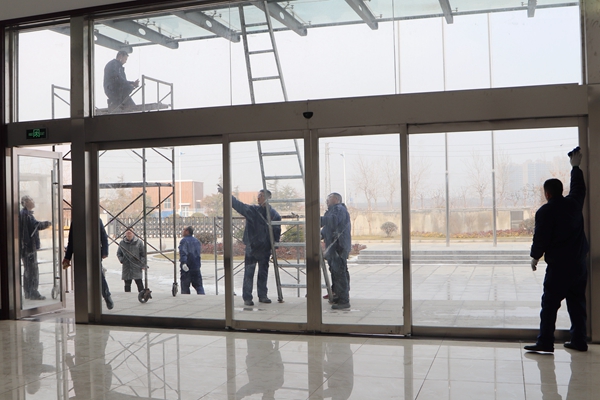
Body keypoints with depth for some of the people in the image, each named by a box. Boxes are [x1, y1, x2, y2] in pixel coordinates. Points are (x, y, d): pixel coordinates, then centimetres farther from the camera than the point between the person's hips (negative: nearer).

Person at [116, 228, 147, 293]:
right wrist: (121, 259, 0)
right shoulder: (122, 243, 7)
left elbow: (143, 254, 3)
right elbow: (118, 253, 19)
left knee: (139, 282, -5)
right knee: (127, 283, 7)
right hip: (126, 267, 3)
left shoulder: (139, 242, 0)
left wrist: (143, 264, -4)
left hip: (136, 267, -3)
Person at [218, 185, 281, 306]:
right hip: (251, 247, 0)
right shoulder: (251, 210, 1)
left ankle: (262, 296, 22)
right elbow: (237, 204, 0)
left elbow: (277, 232, 3)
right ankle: (247, 298, 2)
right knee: (249, 273, -2)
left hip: (265, 249, 1)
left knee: (263, 273, 11)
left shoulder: (274, 214, 0)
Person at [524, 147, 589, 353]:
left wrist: (535, 257, 4)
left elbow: (540, 237, -12)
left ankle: (545, 342, -5)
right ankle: (579, 341, 17)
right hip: (579, 264, 7)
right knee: (577, 304, 12)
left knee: (550, 304, -4)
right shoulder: (574, 203, 6)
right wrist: (576, 167, 40)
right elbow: (579, 187, 26)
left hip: (558, 266, -7)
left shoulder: (545, 212, -12)